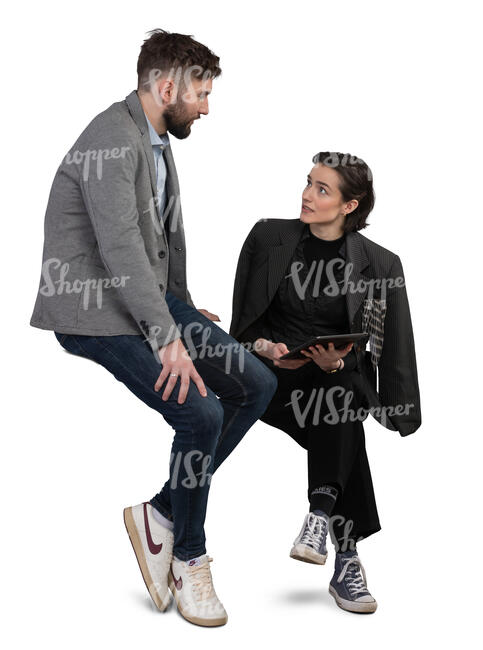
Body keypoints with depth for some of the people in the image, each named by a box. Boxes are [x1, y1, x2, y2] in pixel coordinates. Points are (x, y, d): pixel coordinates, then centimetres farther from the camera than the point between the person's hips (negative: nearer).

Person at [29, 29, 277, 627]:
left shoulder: (157, 141, 15)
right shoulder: (112, 140, -17)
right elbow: (120, 247, -27)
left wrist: (182, 310, 18)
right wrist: (167, 338, -30)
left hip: (150, 300, 10)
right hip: (94, 313, -10)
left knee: (257, 384, -1)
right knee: (201, 412, -24)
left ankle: (161, 514, 3)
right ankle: (189, 559, -1)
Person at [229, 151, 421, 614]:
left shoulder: (378, 264, 0)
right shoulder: (268, 237, 3)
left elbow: (376, 346, -1)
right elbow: (243, 321, 7)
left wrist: (336, 363, -20)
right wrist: (265, 346, -13)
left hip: (340, 379, 1)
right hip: (273, 374, 0)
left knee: (338, 393, -35)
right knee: (340, 422, -30)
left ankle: (321, 516, -36)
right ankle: (347, 557, -26)